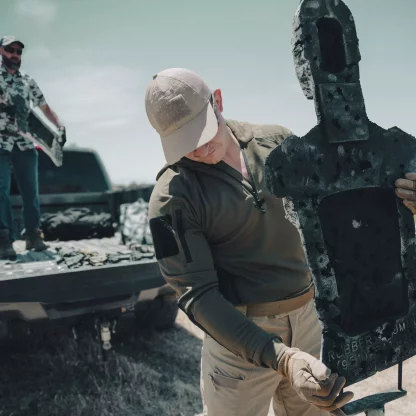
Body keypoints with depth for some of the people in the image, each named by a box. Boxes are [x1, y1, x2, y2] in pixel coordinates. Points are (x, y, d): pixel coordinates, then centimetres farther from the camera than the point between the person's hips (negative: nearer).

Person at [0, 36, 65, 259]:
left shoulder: (28, 81, 16)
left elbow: (45, 108, 17)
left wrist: (59, 127, 2)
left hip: (25, 142, 4)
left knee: (30, 190, 3)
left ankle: (33, 235, 11)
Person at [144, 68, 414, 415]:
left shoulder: (277, 142, -2)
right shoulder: (172, 198, -16)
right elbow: (196, 294, -19)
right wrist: (280, 358, -30)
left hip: (308, 318, 5)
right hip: (239, 335, -4)